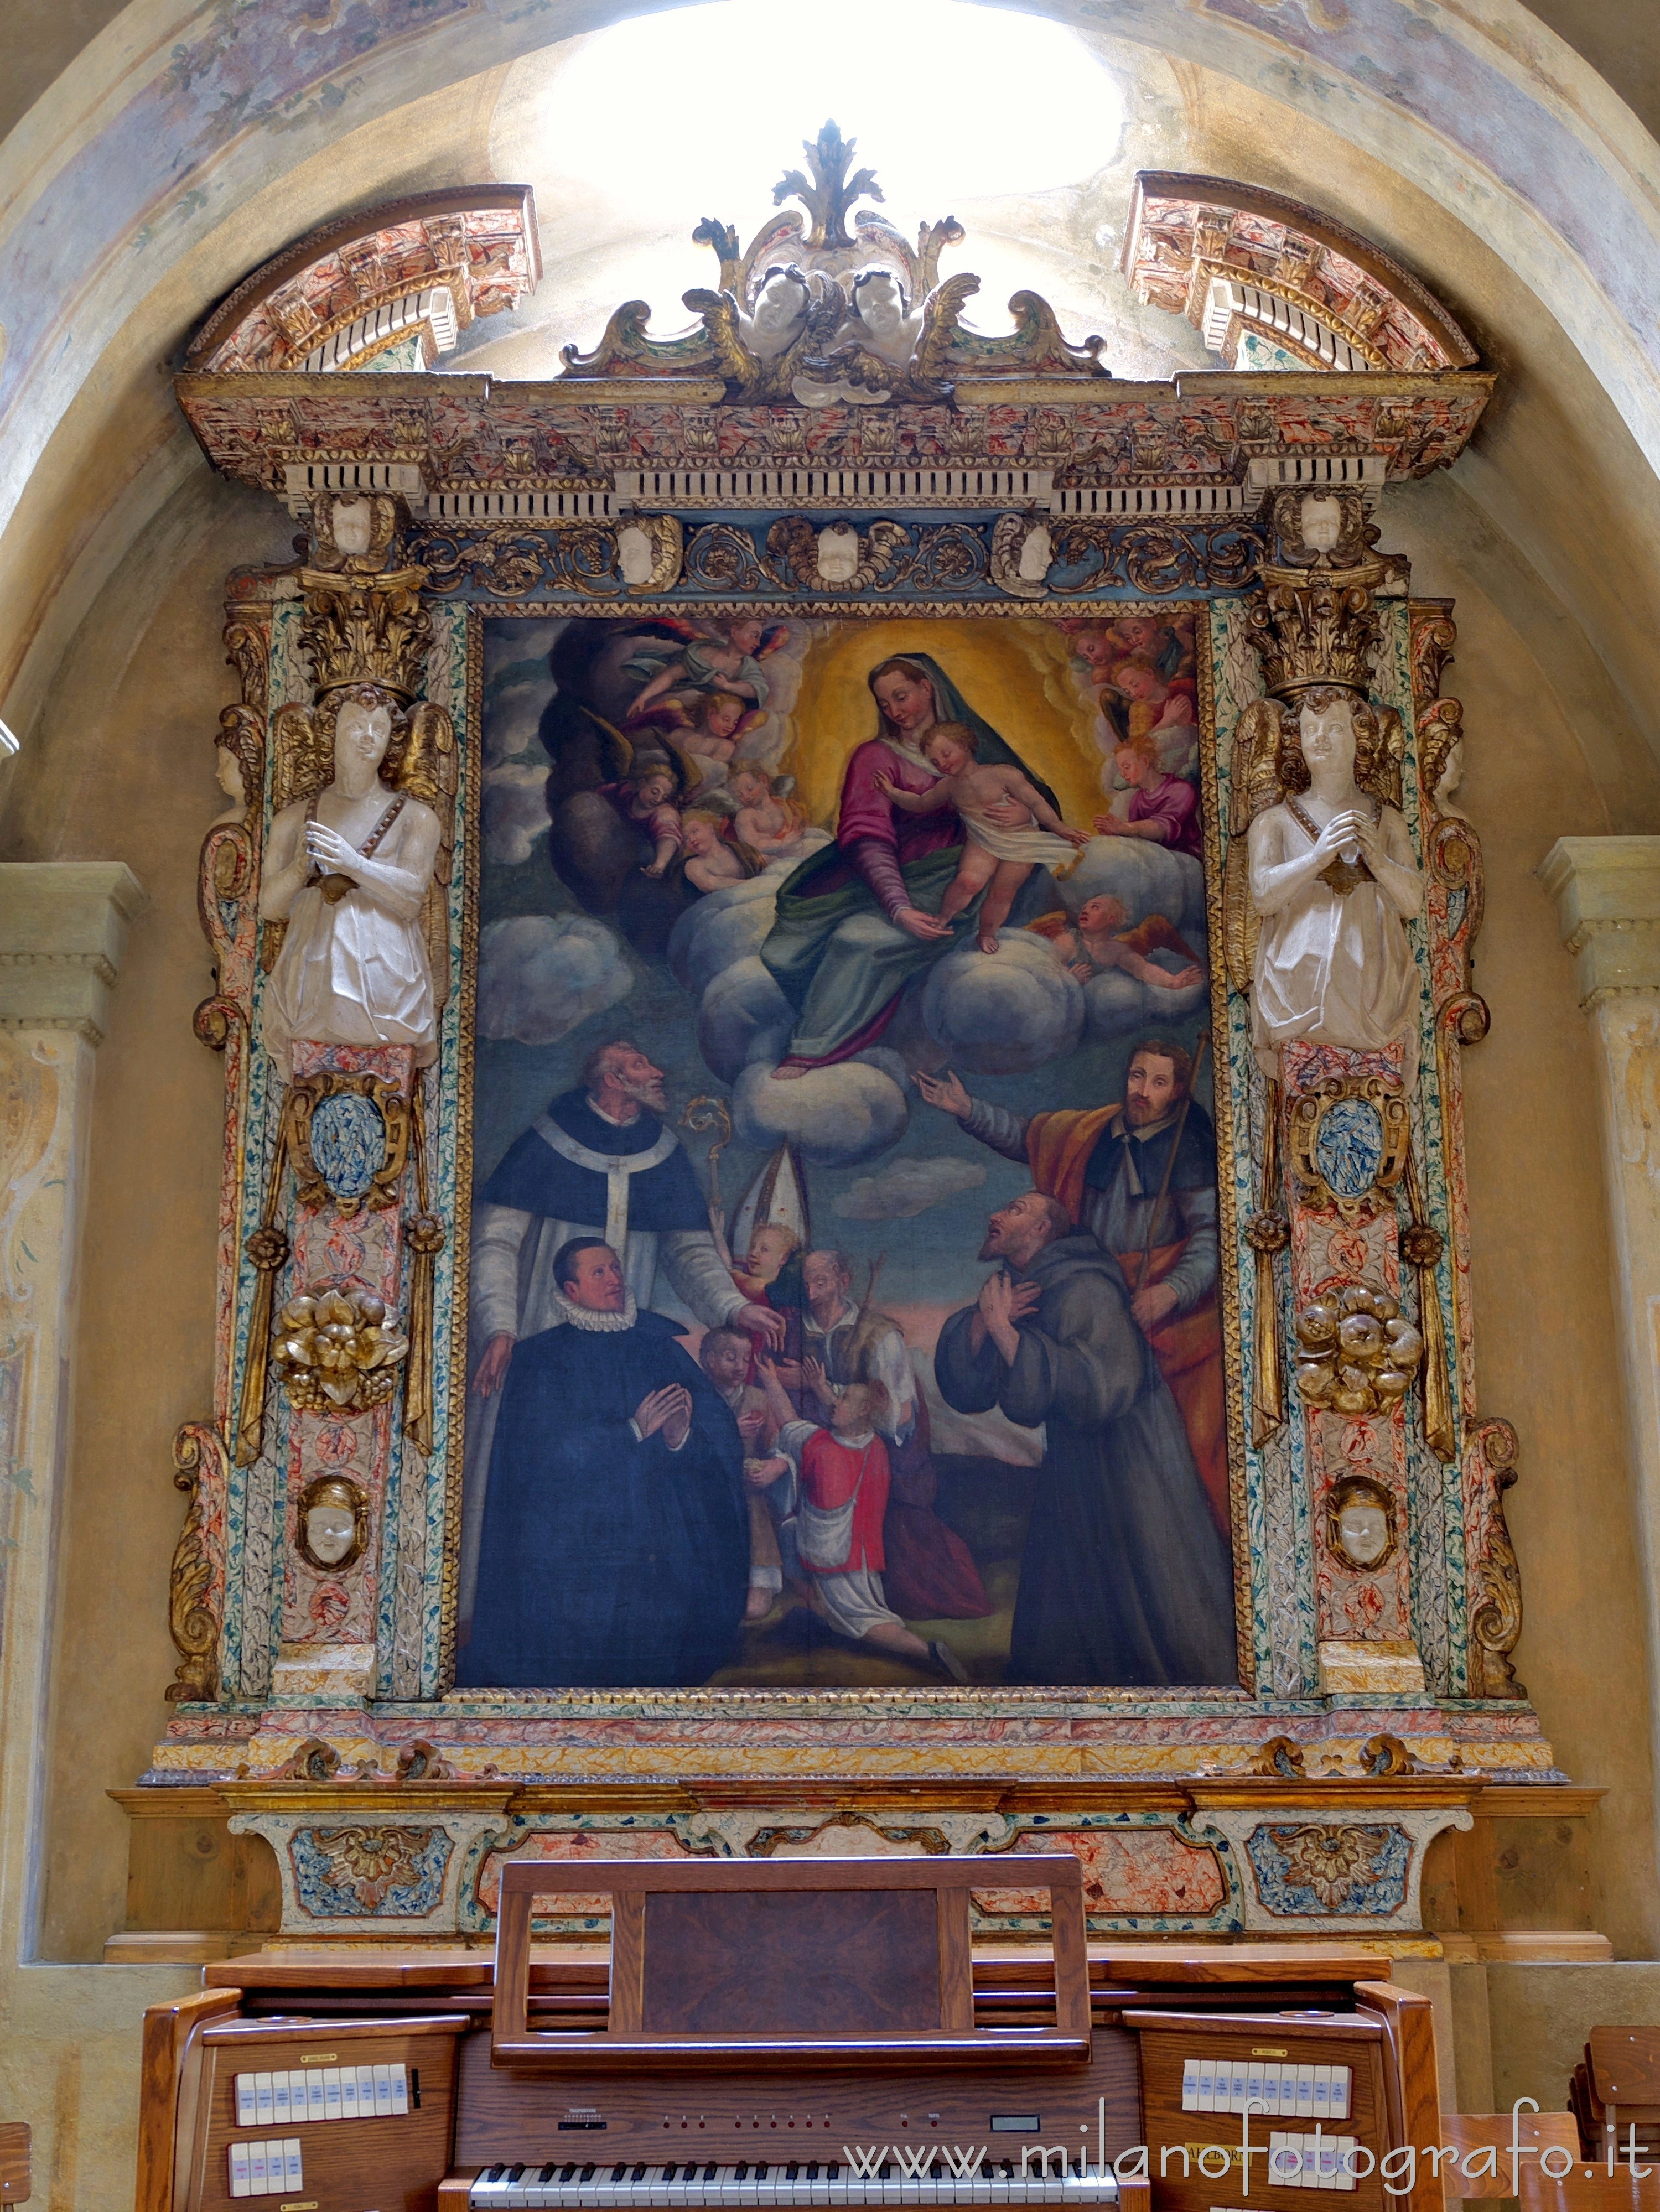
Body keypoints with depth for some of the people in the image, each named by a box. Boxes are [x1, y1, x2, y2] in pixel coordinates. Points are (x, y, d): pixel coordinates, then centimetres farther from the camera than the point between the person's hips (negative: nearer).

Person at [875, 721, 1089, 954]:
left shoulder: (1002, 774, -15)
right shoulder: (949, 787, 3)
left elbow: (1036, 803, -11)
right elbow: (920, 803, 19)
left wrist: (1060, 829, -15)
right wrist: (892, 792, 3)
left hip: (1020, 843, -2)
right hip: (982, 843, 2)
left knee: (1002, 893, -6)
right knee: (969, 880, -24)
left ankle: (987, 933, 21)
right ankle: (943, 917, 0)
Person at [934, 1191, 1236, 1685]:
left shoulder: (1084, 1289, -22)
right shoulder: (1009, 1289, 4)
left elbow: (1096, 1389, -35)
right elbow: (962, 1387, 0)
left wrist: (1004, 1329, -30)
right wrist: (983, 1322, -19)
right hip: (1071, 1470, 8)